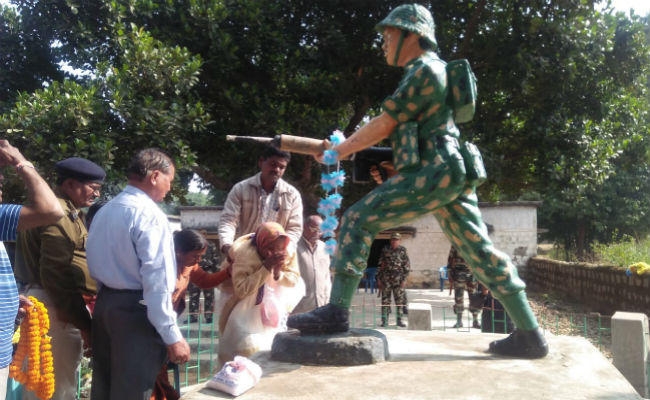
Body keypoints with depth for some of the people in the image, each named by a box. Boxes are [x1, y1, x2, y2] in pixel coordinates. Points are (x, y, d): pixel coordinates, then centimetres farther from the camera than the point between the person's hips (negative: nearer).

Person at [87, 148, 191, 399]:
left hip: (104, 304, 9)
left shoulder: (103, 212, 12)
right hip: (136, 311, -9)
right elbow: (156, 280, -22)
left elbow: (95, 266, 18)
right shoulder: (150, 215, -16)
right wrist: (171, 336, -20)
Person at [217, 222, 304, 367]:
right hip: (244, 309, -5)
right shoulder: (244, 253, -34)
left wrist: (278, 273, -34)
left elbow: (295, 280, -13)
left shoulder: (288, 252, -20)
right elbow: (241, 290, -39)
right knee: (250, 349, -15)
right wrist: (266, 268, -43)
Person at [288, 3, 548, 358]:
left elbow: (383, 125, -8)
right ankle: (529, 335, 14)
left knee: (357, 220, -9)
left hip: (432, 173, -10)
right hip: (452, 174, 10)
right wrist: (346, 146, 20)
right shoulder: (433, 71, 25)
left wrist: (339, 151, 2)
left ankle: (336, 312, -12)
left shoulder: (424, 69, -5)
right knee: (481, 253, 10)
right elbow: (393, 126, 26)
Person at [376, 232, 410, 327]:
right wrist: (379, 278, 4)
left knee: (400, 300, 2)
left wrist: (404, 280, -6)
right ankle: (384, 321, 7)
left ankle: (399, 320, 12)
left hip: (398, 279, -1)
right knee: (385, 299, 1)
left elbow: (407, 266, 1)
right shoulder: (385, 250, 5)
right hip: (386, 278, 1)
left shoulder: (402, 251, 1)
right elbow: (380, 264, 9)